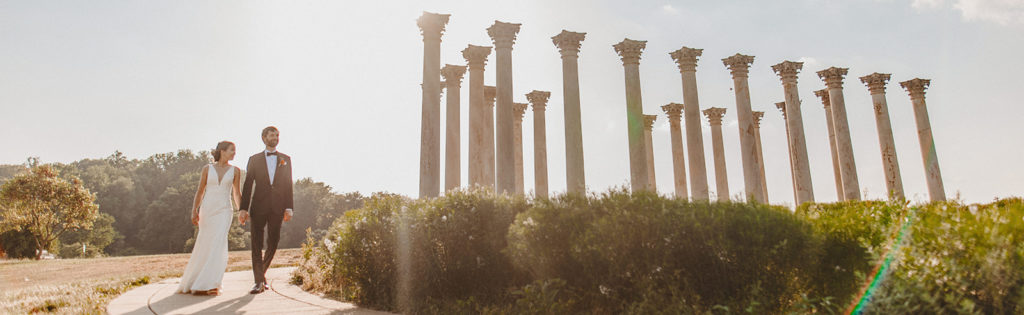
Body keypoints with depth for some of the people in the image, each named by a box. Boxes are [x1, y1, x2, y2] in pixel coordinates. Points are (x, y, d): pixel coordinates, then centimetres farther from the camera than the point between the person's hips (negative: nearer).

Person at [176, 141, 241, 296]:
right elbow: (200, 191, 7)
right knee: (203, 245, 6)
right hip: (207, 210, 1)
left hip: (224, 210, -1)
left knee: (218, 244, -14)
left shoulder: (234, 170, 6)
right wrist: (194, 211, -3)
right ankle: (193, 280, 28)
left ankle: (213, 285, -9)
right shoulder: (207, 169, 5)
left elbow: (236, 193, 12)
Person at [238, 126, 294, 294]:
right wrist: (243, 208, -4)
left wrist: (289, 208, 1)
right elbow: (247, 185, 4)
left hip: (277, 208, 1)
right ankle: (259, 281, -1)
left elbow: (288, 185, 9)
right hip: (259, 207, -1)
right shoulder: (254, 159, 9)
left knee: (273, 242, 6)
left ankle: (262, 272, 28)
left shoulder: (286, 159, 12)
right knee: (256, 243, -4)